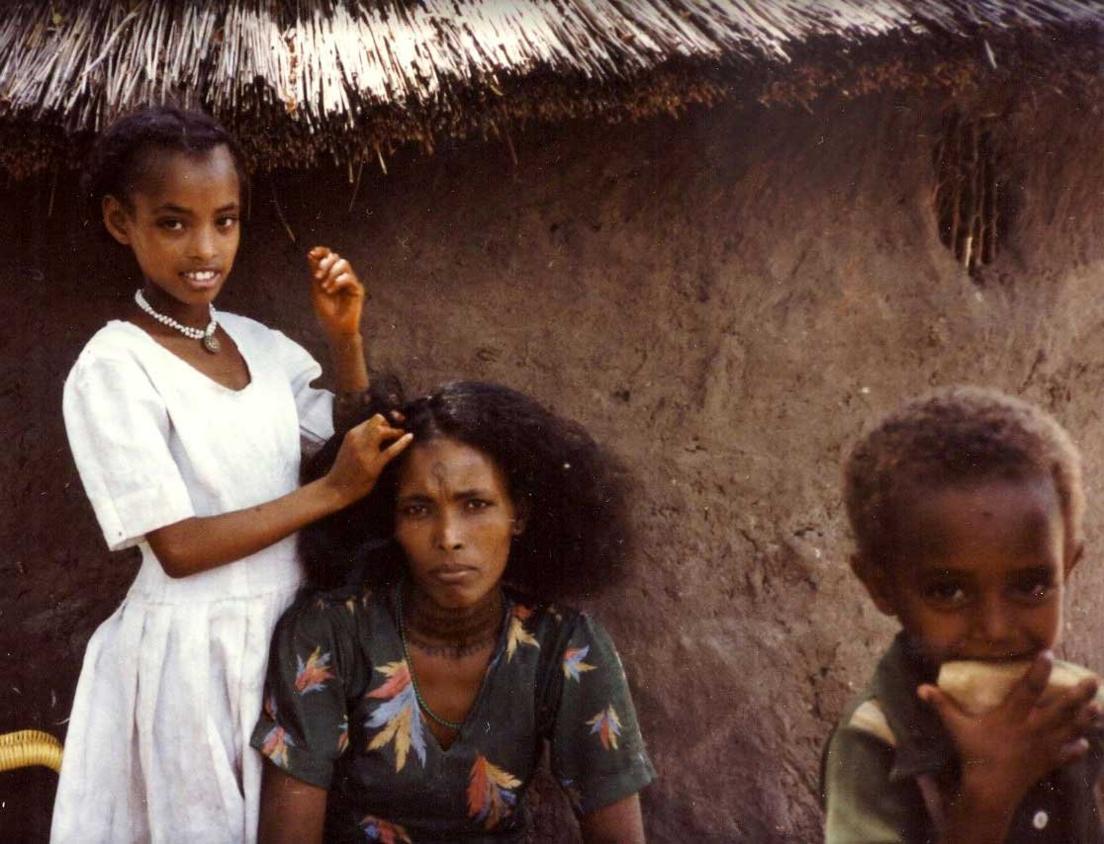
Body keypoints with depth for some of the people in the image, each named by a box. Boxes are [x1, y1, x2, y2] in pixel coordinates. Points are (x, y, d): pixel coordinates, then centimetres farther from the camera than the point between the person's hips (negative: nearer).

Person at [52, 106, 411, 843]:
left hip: (287, 632, 6)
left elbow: (357, 440, 10)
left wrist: (346, 339, -3)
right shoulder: (114, 368, -16)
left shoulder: (262, 345, 4)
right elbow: (178, 546, -19)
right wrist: (332, 492, -20)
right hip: (190, 655, -6)